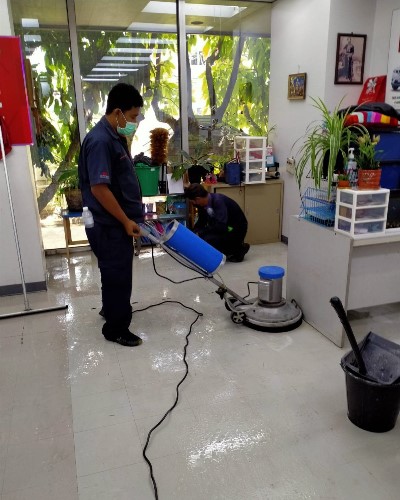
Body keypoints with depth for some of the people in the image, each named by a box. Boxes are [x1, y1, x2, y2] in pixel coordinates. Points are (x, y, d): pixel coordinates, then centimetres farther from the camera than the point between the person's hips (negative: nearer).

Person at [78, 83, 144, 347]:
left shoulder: (116, 137, 10)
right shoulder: (100, 141, -22)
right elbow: (99, 188, -27)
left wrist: (134, 215, 19)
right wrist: (126, 221, -21)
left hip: (117, 223, 10)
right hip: (109, 225, -10)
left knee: (118, 273, 24)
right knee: (117, 275, 2)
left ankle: (112, 308, 44)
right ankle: (116, 328, 18)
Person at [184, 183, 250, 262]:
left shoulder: (218, 201, -27)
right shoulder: (202, 204, -5)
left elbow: (221, 226, -35)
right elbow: (201, 222, 11)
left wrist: (200, 233, -27)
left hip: (236, 230, -8)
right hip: (222, 228, 9)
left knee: (208, 239, -26)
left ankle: (238, 249, -5)